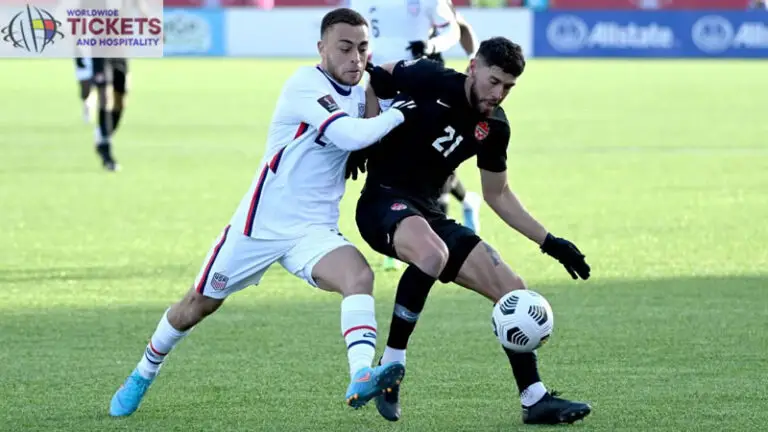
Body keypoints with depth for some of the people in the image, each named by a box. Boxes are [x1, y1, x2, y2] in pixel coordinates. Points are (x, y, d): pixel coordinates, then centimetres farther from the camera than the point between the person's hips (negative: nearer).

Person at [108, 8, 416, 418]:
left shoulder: (360, 96, 5)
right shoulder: (306, 84, -17)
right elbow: (350, 135, -29)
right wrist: (398, 113, -18)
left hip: (314, 231, 5)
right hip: (262, 224, -5)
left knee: (359, 276, -27)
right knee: (198, 304, 10)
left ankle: (361, 378, -43)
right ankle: (143, 374, 35)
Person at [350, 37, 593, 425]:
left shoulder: (494, 127, 6)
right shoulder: (430, 80, -13)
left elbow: (498, 196, 18)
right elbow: (367, 79, 0)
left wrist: (549, 242, 13)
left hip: (429, 214, 7)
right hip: (384, 201, -7)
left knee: (513, 291, -1)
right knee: (432, 255, -40)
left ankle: (535, 400, 8)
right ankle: (389, 367, -26)